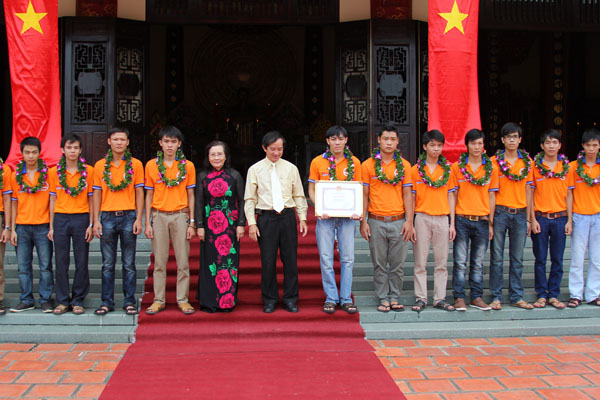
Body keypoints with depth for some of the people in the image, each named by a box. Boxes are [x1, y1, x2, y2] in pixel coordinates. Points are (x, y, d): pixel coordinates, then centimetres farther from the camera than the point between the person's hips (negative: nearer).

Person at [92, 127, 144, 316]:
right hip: (107, 217, 1)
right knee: (107, 264, 5)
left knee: (129, 263, 4)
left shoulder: (135, 164, 4)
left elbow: (139, 193, 4)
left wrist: (138, 219, -3)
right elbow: (97, 194, 8)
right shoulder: (100, 165, 7)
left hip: (128, 216, -1)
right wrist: (96, 220, 2)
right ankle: (107, 302, 13)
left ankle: (129, 301, 11)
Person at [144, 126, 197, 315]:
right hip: (159, 216, 0)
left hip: (180, 216, 0)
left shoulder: (187, 166, 4)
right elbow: (149, 196, 8)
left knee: (183, 260, 1)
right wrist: (147, 223, 2)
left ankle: (183, 299, 9)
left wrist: (192, 223, 0)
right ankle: (159, 300, 11)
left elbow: (190, 196, 6)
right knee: (159, 261, 3)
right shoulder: (151, 165, 5)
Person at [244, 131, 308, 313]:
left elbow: (299, 196, 10)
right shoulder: (255, 169, 4)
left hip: (287, 217, 1)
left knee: (290, 259, 3)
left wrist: (302, 218, 3)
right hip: (266, 218, -1)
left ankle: (290, 299, 15)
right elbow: (249, 199, 4)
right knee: (268, 261, 1)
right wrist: (251, 223, -4)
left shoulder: (291, 168, 7)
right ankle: (269, 300, 15)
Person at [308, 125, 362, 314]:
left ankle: (346, 298, 13)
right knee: (326, 258, 1)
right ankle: (331, 298, 12)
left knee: (347, 258, 3)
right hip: (325, 216, -1)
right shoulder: (318, 162, 3)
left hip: (347, 216, 1)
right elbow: (311, 190, 5)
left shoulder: (354, 162, 5)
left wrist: (357, 210, -7)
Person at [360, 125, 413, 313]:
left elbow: (407, 194, 6)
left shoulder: (404, 165, 7)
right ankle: (383, 299, 14)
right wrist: (363, 221, -2)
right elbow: (364, 195, 4)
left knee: (398, 264, 4)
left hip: (399, 221, 1)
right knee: (379, 264, 5)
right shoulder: (368, 165, 3)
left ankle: (394, 298, 16)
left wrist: (409, 221, -1)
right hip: (376, 222, -1)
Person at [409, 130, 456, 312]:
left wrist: (452, 223, 5)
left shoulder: (447, 169, 9)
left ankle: (440, 298, 12)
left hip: (443, 218, 2)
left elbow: (450, 197, 10)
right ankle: (421, 298, 7)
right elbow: (411, 198, 4)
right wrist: (410, 223, -2)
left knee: (442, 261, 5)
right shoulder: (416, 170, 3)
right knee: (420, 261, 1)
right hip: (422, 218, -2)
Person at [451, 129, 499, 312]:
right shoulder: (457, 166, 1)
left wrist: (491, 223, 5)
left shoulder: (491, 168, 6)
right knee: (460, 262, 0)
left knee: (478, 263, 9)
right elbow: (453, 195, 2)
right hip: (462, 221, -2)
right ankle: (459, 298, 7)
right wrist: (452, 222, -3)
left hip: (482, 221, 2)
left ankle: (476, 297, 17)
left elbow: (491, 196, 9)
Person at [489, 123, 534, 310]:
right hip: (499, 213, -2)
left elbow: (528, 190, 10)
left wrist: (528, 219, 7)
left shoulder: (527, 161, 8)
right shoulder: (495, 161, 0)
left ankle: (516, 296, 15)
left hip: (520, 214, 2)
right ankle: (496, 297, 8)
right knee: (497, 258, 1)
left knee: (517, 259, 7)